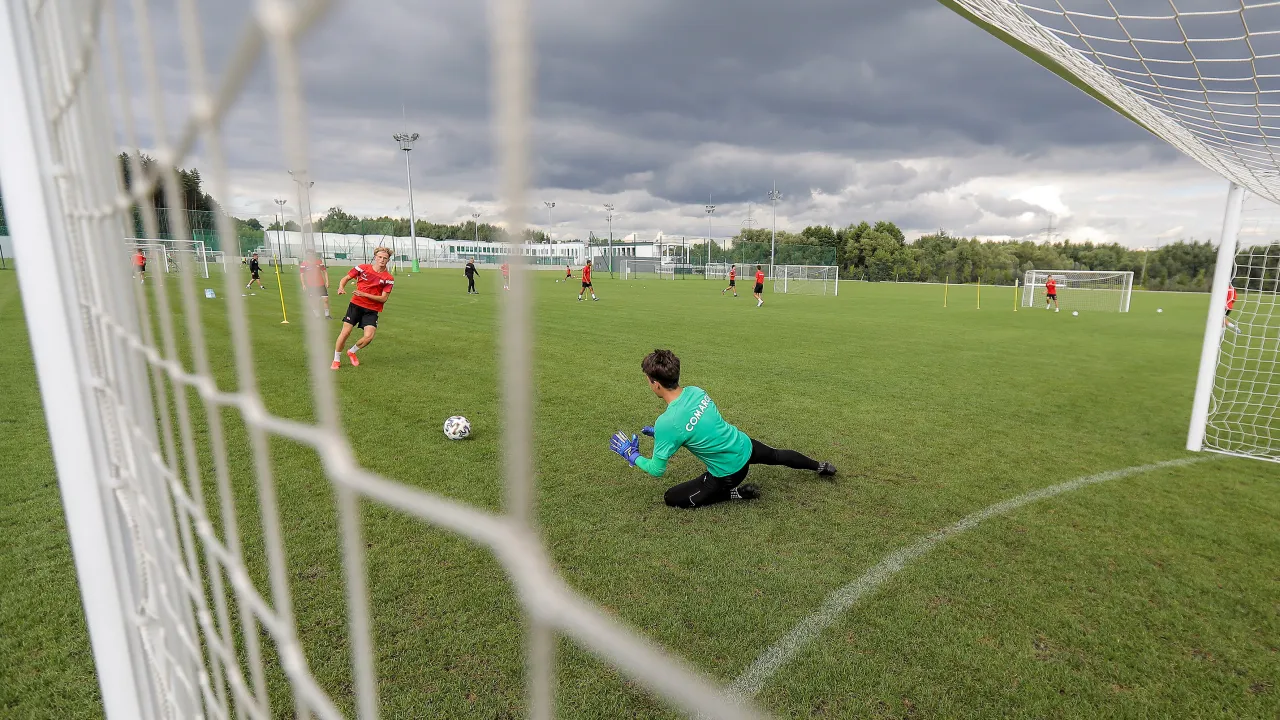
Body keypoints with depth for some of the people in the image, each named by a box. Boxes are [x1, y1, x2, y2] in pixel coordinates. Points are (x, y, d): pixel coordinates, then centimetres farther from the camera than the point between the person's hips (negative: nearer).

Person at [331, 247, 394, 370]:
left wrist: (364, 294, -19)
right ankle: (336, 360, 13)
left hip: (372, 310, 0)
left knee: (368, 337, -15)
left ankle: (352, 352, 18)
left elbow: (383, 298, -9)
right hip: (356, 304, 0)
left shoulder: (389, 278, -5)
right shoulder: (362, 268, -1)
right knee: (345, 331, -8)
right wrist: (341, 288, -12)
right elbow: (345, 278, 10)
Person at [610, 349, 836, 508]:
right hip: (744, 445, 7)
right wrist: (660, 433, 13)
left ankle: (736, 494, 6)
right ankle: (820, 467, 60)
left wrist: (632, 456, -2)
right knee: (776, 455, 38)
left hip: (729, 472, -6)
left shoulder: (666, 423, -30)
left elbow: (656, 469, -19)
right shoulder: (696, 391, -9)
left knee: (672, 498, 7)